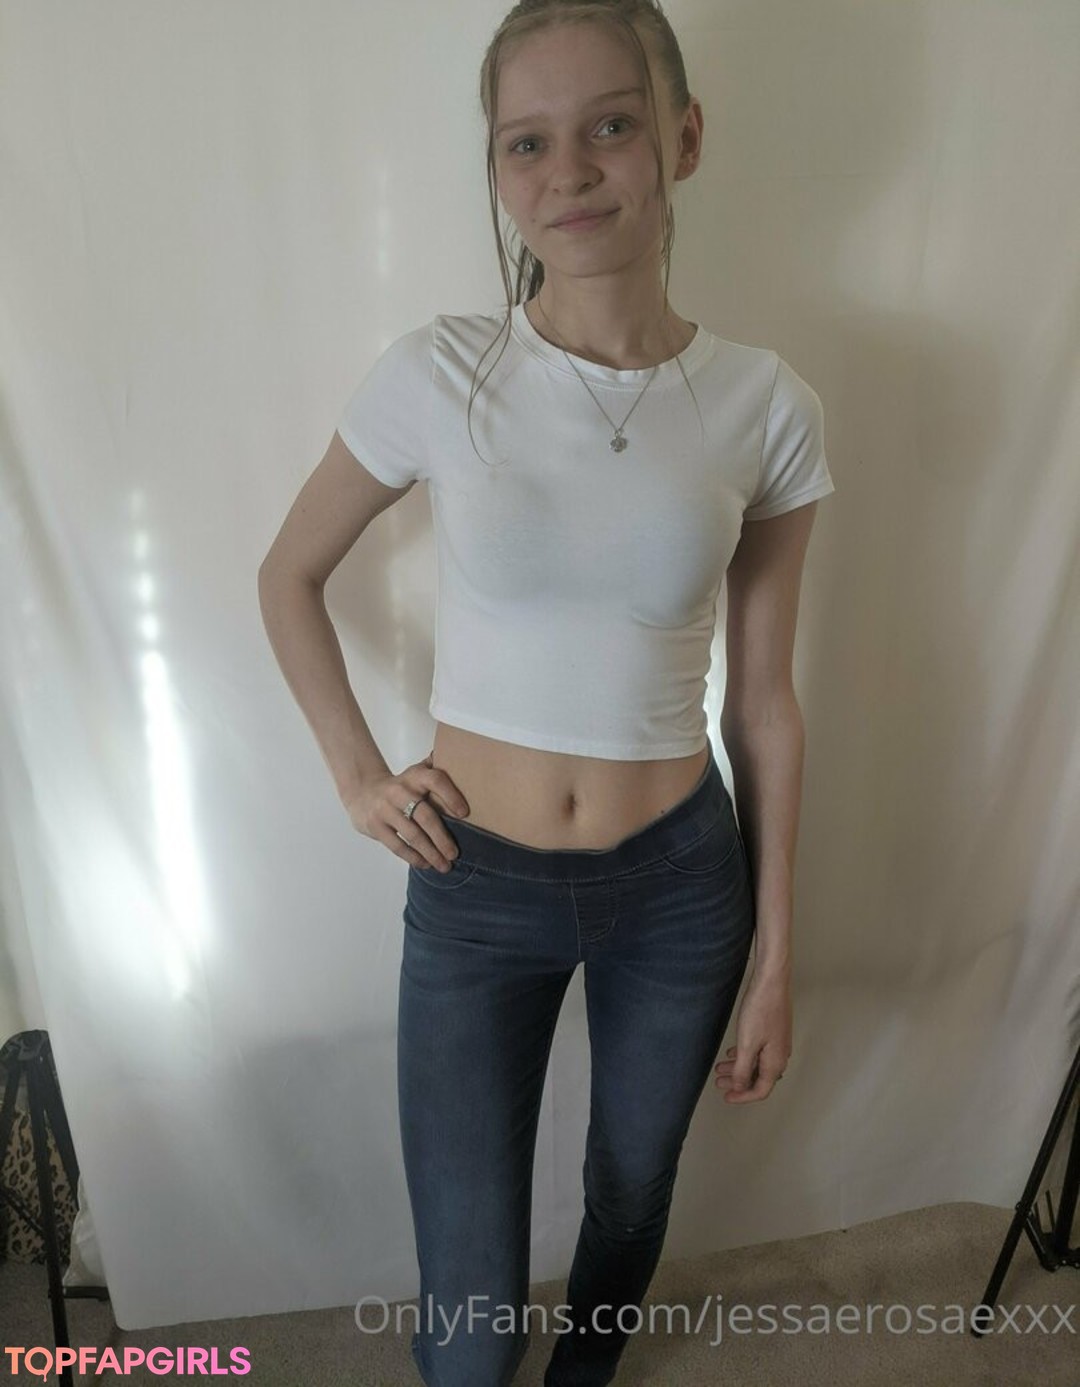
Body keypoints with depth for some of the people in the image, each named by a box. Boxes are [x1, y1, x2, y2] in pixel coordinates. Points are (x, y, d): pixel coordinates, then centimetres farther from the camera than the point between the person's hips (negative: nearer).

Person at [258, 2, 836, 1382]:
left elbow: (763, 699, -1)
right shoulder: (436, 375, -11)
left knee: (631, 1194, 26)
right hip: (478, 890, -1)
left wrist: (775, 955, 4)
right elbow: (287, 575, 5)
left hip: (681, 882, 2)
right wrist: (356, 772, -3)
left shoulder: (765, 407, -7)